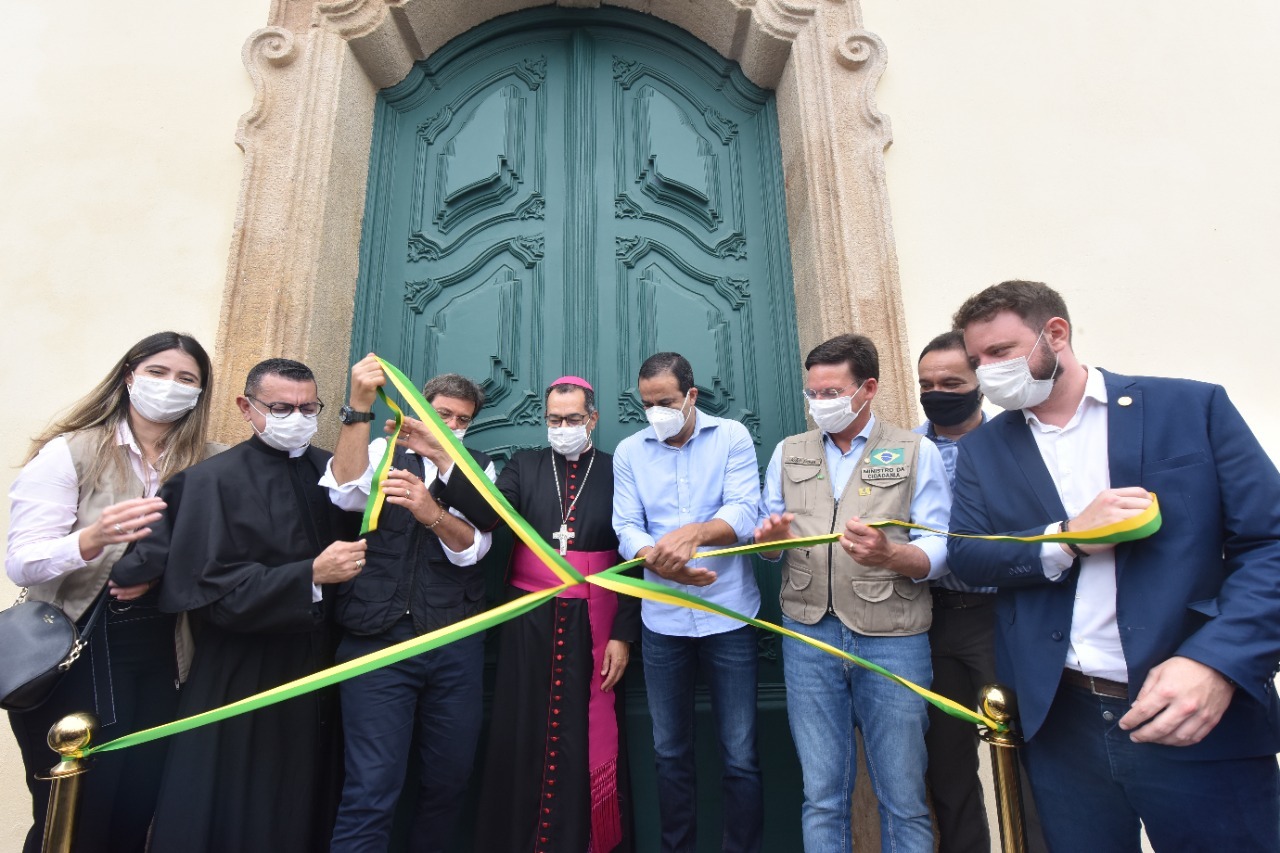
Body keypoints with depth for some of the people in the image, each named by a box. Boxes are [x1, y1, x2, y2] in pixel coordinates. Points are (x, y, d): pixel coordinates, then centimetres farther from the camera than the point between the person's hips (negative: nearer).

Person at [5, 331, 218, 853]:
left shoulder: (209, 464, 0)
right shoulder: (68, 452, -7)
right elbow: (20, 564, -13)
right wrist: (91, 540, -31)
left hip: (161, 652, 3)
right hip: (77, 654, -3)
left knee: (141, 809, 13)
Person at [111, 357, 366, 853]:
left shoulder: (330, 469, 5)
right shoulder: (213, 481, -9)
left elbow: (355, 537, 5)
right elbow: (213, 592, -15)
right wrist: (312, 575, -25)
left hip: (321, 664, 4)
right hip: (245, 677, -4)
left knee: (309, 799, 14)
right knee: (240, 813, 10)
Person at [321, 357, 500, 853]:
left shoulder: (478, 469, 8)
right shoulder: (383, 452, 7)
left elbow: (469, 548, -6)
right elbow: (346, 492, -14)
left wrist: (429, 511, -25)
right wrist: (359, 406, -22)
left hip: (456, 643, 2)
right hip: (377, 639, -2)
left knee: (450, 777, 14)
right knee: (372, 788, -4)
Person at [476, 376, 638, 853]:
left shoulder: (617, 472, 0)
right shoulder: (523, 466, 6)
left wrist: (622, 634, -4)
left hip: (593, 626, -1)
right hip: (528, 622, 2)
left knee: (590, 742, 8)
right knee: (523, 739, 10)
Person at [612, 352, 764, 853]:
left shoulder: (732, 437, -3)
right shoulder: (629, 452, 3)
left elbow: (745, 513, -14)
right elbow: (626, 530, -5)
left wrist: (692, 532, -32)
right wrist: (662, 562, -25)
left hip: (729, 615, -2)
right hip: (663, 621, 2)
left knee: (740, 756, 9)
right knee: (669, 753, 17)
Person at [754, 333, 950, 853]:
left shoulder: (916, 452, 1)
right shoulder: (788, 453, 10)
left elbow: (940, 551, -5)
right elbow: (770, 542, 14)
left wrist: (889, 555, -25)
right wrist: (772, 537, -9)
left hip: (892, 639, -2)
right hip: (809, 634, 2)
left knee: (904, 799, 10)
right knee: (821, 794, 12)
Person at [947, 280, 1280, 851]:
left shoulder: (1191, 407, -1)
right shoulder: (983, 448, 5)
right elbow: (966, 557, -2)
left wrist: (1216, 663, -19)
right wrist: (1065, 539, -18)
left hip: (1202, 720, -1)